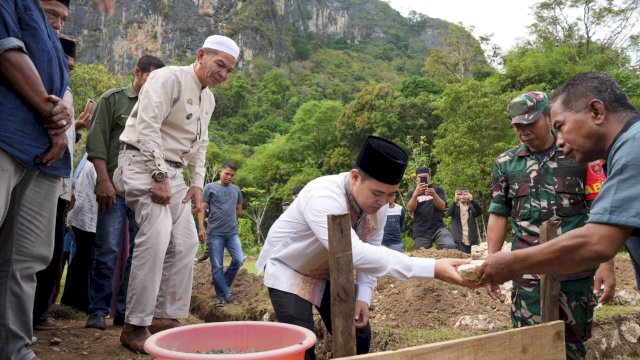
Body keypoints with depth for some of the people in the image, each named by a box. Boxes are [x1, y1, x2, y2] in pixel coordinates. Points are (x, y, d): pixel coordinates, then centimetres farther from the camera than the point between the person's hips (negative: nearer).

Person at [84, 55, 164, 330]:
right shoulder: (113, 99, 5)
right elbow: (97, 142, -2)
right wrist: (104, 181, -11)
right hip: (116, 186, -4)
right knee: (108, 251, -5)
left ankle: (125, 311, 13)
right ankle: (98, 311, 7)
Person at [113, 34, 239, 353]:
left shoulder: (208, 99, 15)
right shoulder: (170, 78, -11)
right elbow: (147, 126, -21)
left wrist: (197, 183, 9)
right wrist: (158, 176, -24)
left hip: (172, 171, 9)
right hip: (142, 162, -9)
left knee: (185, 243, 4)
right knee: (156, 236, -23)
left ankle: (165, 317, 13)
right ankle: (135, 326, -16)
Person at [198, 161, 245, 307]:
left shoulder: (236, 189, 14)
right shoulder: (210, 187, 2)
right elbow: (202, 208, -2)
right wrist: (201, 227, -11)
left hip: (232, 233, 3)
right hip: (215, 233, -3)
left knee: (239, 260, -7)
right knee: (217, 266, 0)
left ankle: (225, 284, 18)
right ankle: (222, 296, 10)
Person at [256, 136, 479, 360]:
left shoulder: (378, 204, -16)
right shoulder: (322, 197, -40)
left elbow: (370, 252, -3)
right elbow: (355, 253, -52)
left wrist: (363, 297, -16)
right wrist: (433, 269, -55)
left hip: (329, 273, 6)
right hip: (288, 271, -6)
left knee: (358, 337, 4)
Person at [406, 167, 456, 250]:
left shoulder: (437, 190, 11)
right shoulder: (411, 193, 10)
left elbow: (442, 207, -4)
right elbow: (410, 209, -8)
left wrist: (434, 195, -24)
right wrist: (415, 194, -26)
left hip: (438, 228, -1)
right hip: (421, 232, 1)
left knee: (451, 246, -25)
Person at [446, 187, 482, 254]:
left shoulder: (472, 207, 11)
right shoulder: (455, 206, 7)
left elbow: (480, 211, -10)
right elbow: (448, 213, -14)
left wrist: (472, 200, -25)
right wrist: (455, 201, -29)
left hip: (471, 239, 2)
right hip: (459, 239, -2)